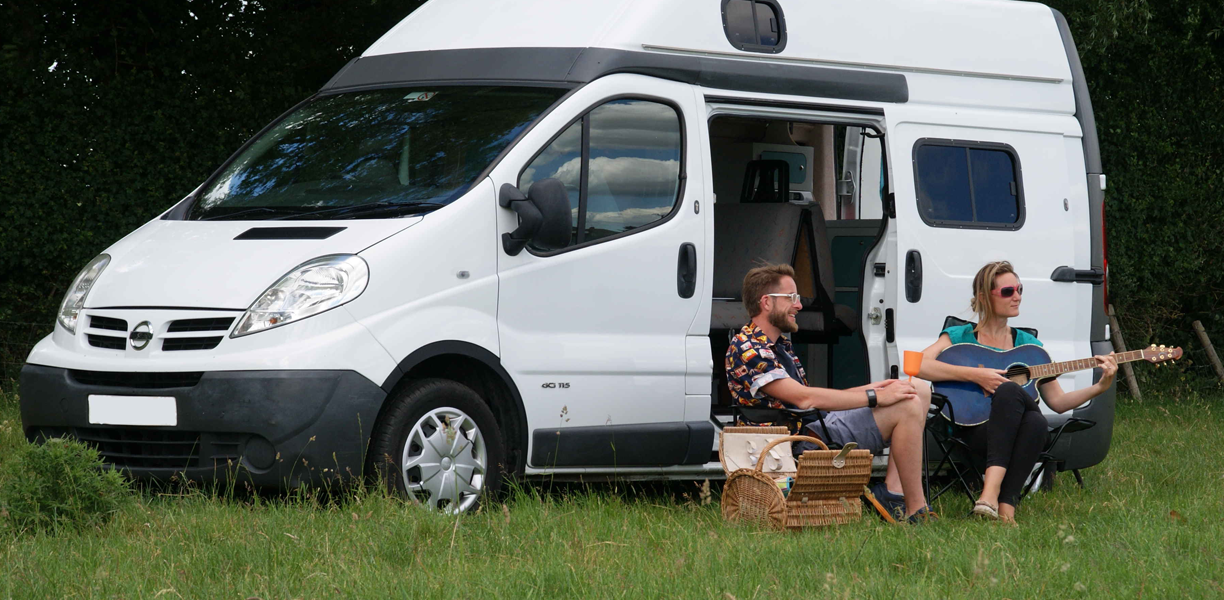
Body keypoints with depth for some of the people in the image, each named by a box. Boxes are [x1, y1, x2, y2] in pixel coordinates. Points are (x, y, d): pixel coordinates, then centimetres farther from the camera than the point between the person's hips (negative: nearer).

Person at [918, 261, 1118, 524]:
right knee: (1009, 389, -33)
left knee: (1036, 422, -33)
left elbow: (1058, 401, 15)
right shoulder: (959, 337, 6)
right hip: (972, 430, -3)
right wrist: (975, 375, -19)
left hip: (1014, 435, 3)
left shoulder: (1029, 345, 16)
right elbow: (918, 365, -14)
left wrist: (1100, 387, -1)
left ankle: (1006, 507, -43)